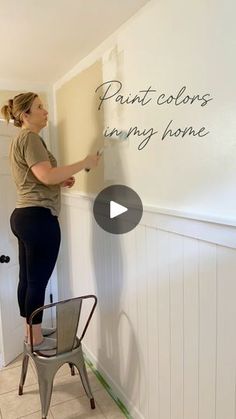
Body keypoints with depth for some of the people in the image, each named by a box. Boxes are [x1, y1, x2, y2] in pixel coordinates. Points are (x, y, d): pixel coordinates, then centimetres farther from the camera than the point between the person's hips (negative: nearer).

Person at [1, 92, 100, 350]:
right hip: (38, 217, -10)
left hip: (23, 215, 10)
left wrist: (61, 181, 14)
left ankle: (31, 330, 28)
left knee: (28, 279, 15)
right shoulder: (29, 137, -10)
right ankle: (36, 339, 12)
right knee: (38, 280, -1)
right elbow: (47, 176, -23)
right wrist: (84, 163, -16)